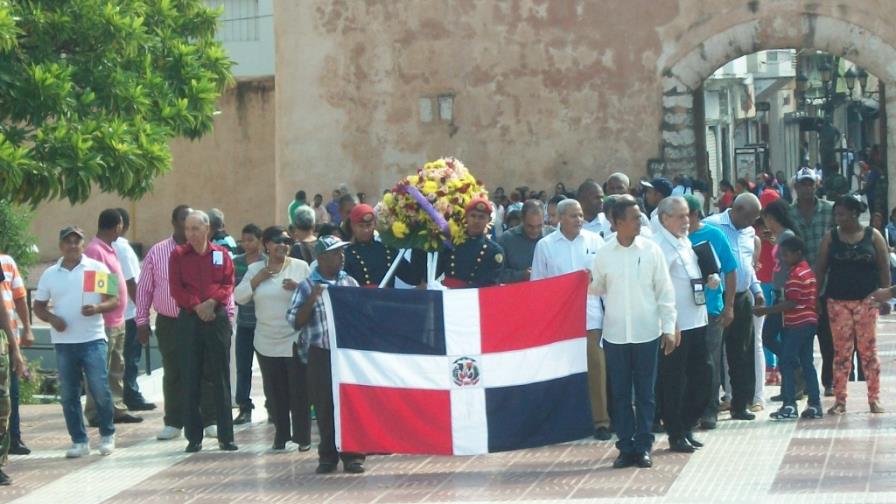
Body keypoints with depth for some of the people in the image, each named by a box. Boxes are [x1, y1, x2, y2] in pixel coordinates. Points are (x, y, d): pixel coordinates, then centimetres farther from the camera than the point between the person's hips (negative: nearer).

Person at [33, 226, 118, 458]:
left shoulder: (98, 269, 1)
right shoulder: (50, 274, 9)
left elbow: (114, 299, 1)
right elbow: (38, 306, 13)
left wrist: (97, 308, -19)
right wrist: (51, 318, -8)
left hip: (93, 340, -3)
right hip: (63, 342, 3)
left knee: (100, 390, -5)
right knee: (68, 395, 4)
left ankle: (107, 436, 12)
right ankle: (79, 441, 12)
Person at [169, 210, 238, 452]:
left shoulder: (221, 254, 5)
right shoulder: (178, 255, 3)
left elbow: (229, 285, 3)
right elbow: (176, 289, -1)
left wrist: (213, 302, -14)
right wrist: (196, 306, -13)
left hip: (217, 318, 0)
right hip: (188, 320, 0)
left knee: (221, 378, 2)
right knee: (191, 380, 2)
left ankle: (226, 436, 5)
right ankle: (193, 437, 7)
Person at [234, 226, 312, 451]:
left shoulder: (301, 267, 0)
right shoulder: (255, 269, 7)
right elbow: (239, 297, 3)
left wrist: (298, 287, -17)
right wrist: (257, 279, -9)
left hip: (295, 341, -3)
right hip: (267, 342, 3)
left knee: (299, 390, -3)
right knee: (275, 392, 7)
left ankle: (302, 437, 5)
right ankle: (281, 436, 18)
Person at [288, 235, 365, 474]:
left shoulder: (350, 282, 11)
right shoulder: (307, 286, 3)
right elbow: (295, 321, -1)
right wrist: (312, 299, -13)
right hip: (321, 355, -2)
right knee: (324, 406, 1)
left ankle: (352, 454, 5)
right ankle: (328, 456, 11)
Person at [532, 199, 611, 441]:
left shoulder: (595, 241, 6)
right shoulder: (545, 245, 6)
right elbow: (537, 283, 9)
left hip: (591, 314, 0)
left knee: (596, 366, -5)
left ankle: (600, 421, 1)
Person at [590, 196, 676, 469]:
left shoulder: (651, 250, -1)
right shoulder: (604, 254, 0)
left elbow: (665, 291, 1)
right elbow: (595, 290, 9)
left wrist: (668, 328, -2)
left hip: (647, 333, -1)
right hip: (615, 334, 1)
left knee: (645, 393, 4)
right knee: (620, 393, 5)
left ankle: (643, 447, 11)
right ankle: (626, 448, 12)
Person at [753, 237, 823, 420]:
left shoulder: (795, 275, -16)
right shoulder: (807, 271, 14)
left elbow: (791, 303, -23)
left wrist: (766, 310, -20)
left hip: (796, 324, -10)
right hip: (809, 321, 10)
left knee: (787, 362, -6)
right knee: (807, 363, 11)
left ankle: (789, 406, -8)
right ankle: (814, 405, 11)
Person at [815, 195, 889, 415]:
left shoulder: (873, 236, 2)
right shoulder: (830, 238, 5)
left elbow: (884, 269, 3)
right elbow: (820, 269, 5)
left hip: (866, 300, -1)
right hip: (838, 302, 1)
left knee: (868, 349, 1)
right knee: (841, 351, 2)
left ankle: (874, 399, 7)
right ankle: (840, 400, 5)